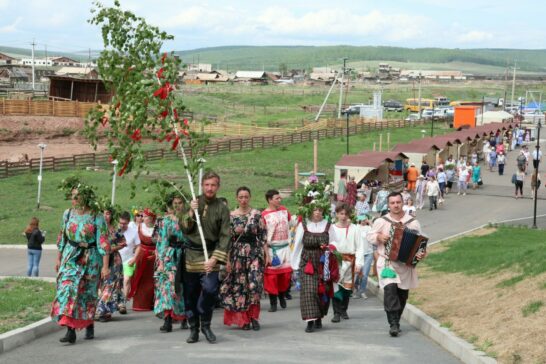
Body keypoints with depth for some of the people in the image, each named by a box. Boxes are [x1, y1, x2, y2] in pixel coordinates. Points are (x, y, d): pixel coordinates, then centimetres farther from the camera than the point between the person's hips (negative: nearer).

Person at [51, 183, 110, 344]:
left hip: (91, 259, -2)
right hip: (70, 258, 2)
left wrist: (105, 266, -15)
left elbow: (103, 242, -11)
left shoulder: (96, 217, -10)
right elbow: (62, 237, 14)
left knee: (88, 294, 9)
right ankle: (70, 331, -14)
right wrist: (58, 258, 17)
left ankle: (89, 325, 33)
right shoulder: (68, 214, 2)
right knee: (67, 290, -12)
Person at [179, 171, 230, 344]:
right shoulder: (194, 203, 5)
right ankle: (194, 329, 21)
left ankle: (205, 325, 0)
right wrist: (191, 212, -14)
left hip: (210, 254, -3)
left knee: (210, 289, -20)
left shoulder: (222, 208, -2)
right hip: (191, 253, 3)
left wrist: (214, 259, -15)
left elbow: (225, 236, -6)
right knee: (191, 294, 6)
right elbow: (183, 228, 3)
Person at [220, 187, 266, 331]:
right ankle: (243, 319, 12)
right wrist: (227, 259, 0)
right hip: (237, 253, 1)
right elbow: (228, 238, 4)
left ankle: (253, 317, 1)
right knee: (239, 286, 2)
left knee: (254, 284, -11)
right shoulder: (231, 216, 3)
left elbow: (263, 236, 5)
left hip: (254, 253, -1)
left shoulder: (257, 214, 3)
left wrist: (265, 254, -1)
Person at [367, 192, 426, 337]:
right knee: (390, 288, -22)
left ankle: (395, 321, 28)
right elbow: (369, 236, 11)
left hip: (406, 264, 3)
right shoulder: (381, 221, 2)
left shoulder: (413, 223, 3)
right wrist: (379, 237, -10)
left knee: (402, 294, 9)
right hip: (387, 262, -2)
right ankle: (393, 324, -20)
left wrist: (421, 254, -15)